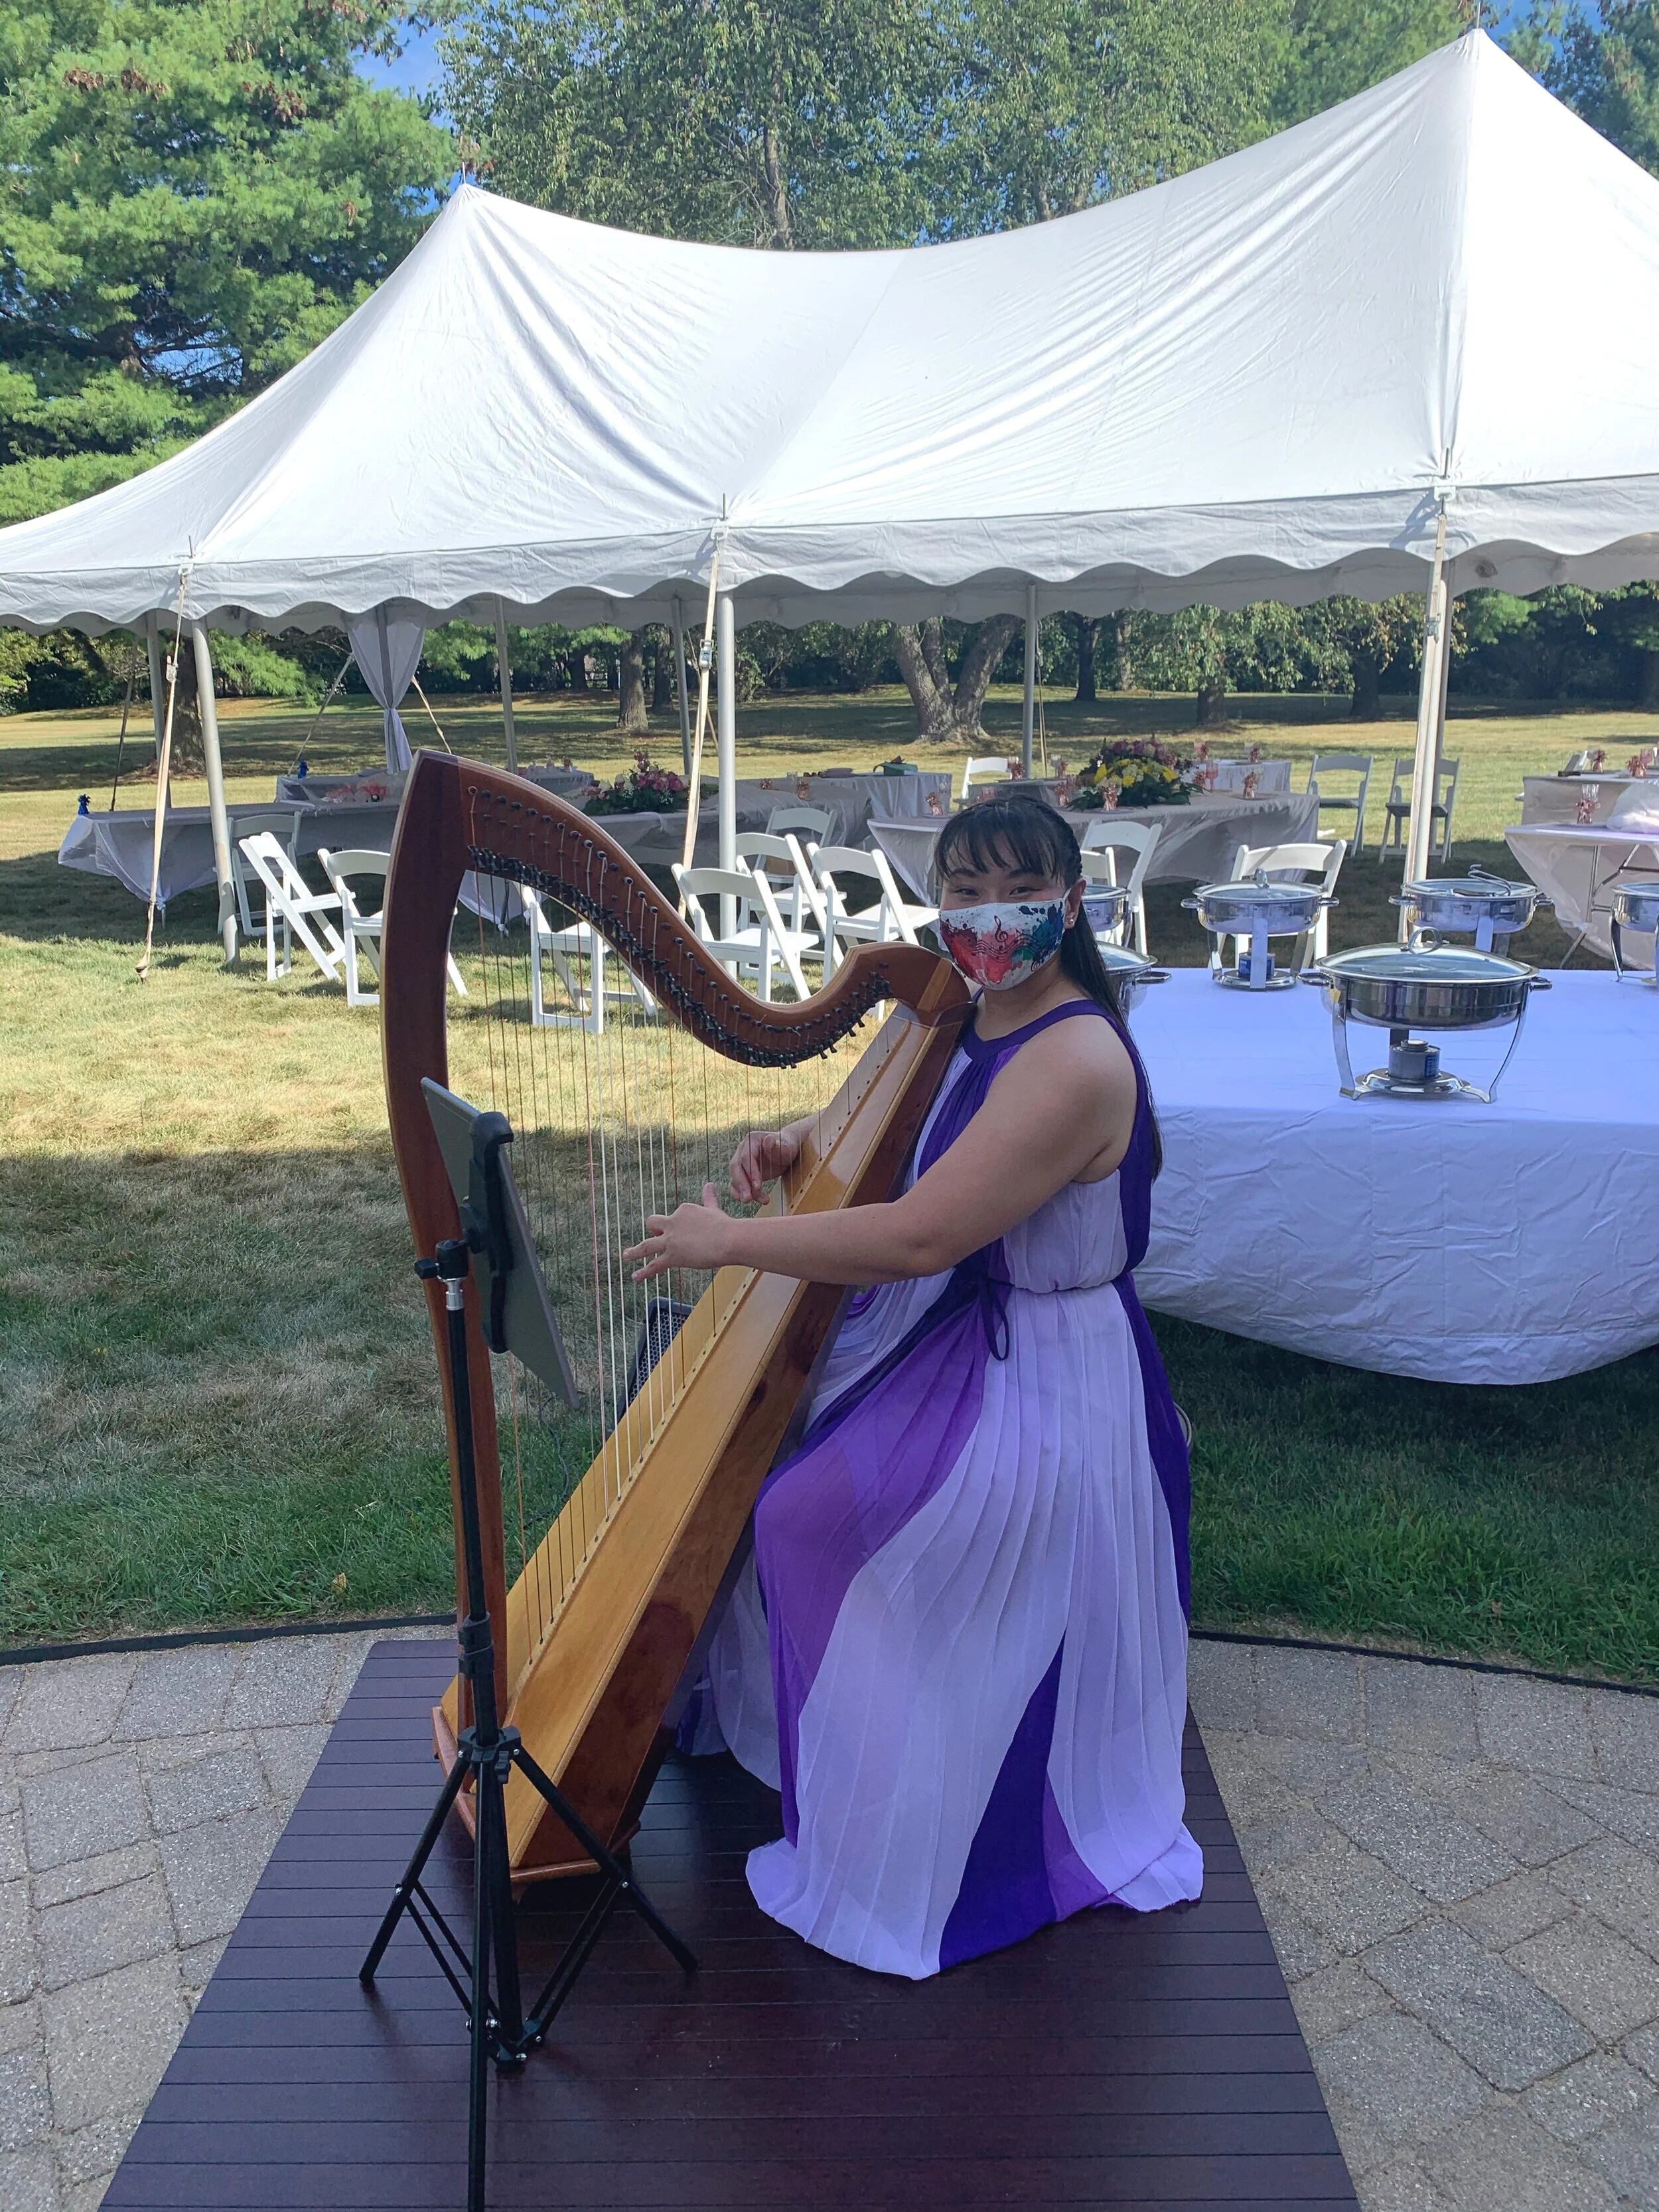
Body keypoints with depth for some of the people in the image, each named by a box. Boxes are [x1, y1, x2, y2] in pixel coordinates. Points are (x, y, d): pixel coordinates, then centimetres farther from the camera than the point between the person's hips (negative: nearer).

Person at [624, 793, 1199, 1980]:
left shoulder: (1076, 1060, -28)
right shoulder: (968, 1021, 2)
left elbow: (921, 1235, -32)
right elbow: (909, 1128, 21)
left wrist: (728, 1239, -23)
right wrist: (803, 1141, 0)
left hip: (1037, 1386, -10)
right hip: (942, 1336, 10)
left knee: (808, 1514, -13)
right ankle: (758, 1712, 34)